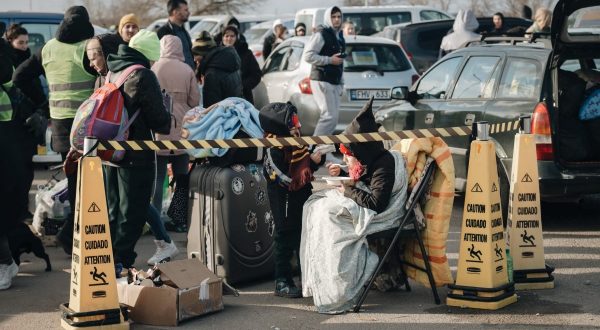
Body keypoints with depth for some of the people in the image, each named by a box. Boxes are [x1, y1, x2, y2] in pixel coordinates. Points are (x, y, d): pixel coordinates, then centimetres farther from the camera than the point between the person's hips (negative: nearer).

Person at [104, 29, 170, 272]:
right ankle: (121, 261, -1)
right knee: (132, 212, 0)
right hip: (135, 155, -8)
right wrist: (167, 124, 6)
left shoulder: (110, 72, 9)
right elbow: (158, 119, -14)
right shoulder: (143, 76, -16)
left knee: (112, 209, 18)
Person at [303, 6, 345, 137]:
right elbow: (308, 56, -16)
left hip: (334, 82, 9)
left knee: (333, 116, 7)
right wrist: (330, 60, -18)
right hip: (322, 81, -9)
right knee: (330, 116, -16)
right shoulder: (321, 34, -8)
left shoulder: (339, 36, 20)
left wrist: (341, 83, 24)